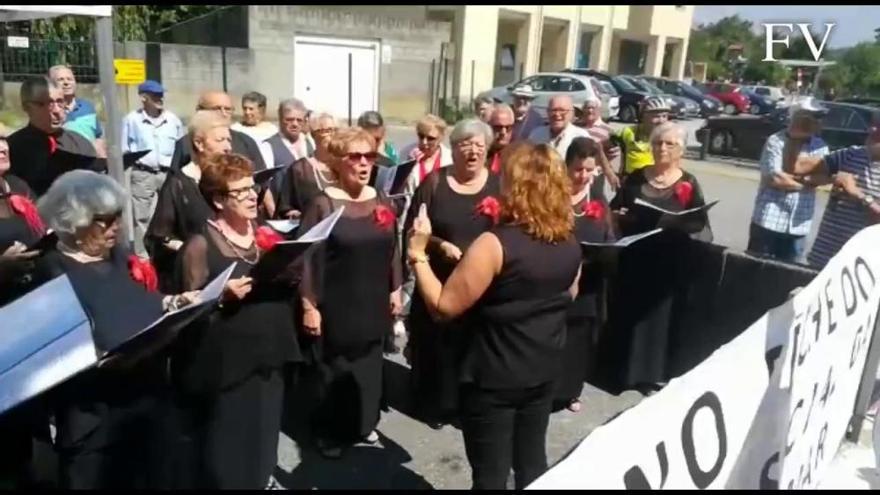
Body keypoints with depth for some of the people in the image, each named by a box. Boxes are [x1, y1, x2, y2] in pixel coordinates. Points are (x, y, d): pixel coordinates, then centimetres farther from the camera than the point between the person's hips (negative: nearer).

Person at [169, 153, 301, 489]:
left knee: (261, 442, 19)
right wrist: (223, 296, -26)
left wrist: (291, 278, -3)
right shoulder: (201, 245, -11)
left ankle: (260, 480, 39)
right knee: (224, 451, 4)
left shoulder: (263, 236, 7)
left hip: (266, 357, 6)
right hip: (225, 363, -6)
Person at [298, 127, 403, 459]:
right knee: (335, 370, 8)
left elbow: (393, 250, 12)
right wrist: (309, 305, -14)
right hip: (336, 306, -5)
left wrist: (395, 289, 11)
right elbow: (307, 256, -13)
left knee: (369, 365, 17)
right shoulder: (324, 205, -12)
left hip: (374, 304, 5)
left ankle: (364, 423, 37)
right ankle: (331, 433, 27)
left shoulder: (383, 202, 3)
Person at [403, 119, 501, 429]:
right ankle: (436, 404, 27)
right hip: (439, 282, -1)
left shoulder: (498, 185, 3)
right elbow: (412, 230, -2)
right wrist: (440, 245, -18)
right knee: (438, 346, 8)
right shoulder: (435, 182, -1)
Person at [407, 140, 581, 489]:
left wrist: (418, 254, -12)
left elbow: (443, 307, -20)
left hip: (494, 376, -6)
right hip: (544, 370, 7)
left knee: (491, 474, 10)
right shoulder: (569, 244, -2)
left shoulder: (495, 244, -23)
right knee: (533, 461, 23)